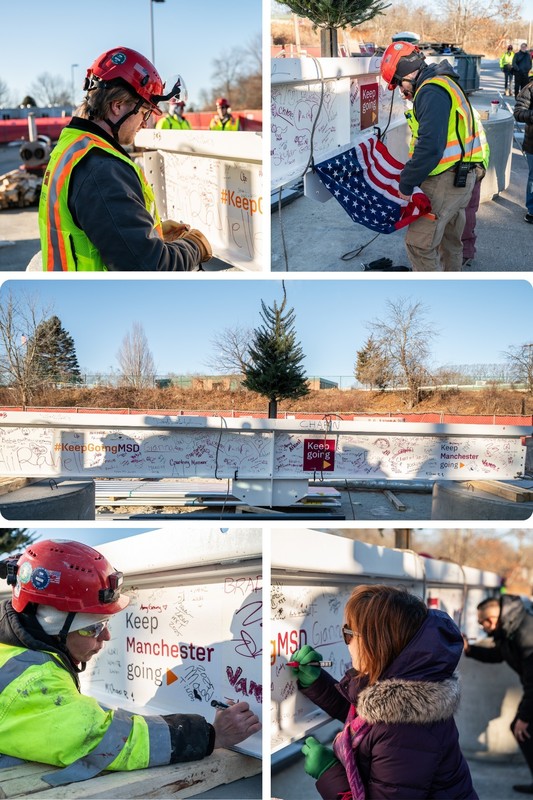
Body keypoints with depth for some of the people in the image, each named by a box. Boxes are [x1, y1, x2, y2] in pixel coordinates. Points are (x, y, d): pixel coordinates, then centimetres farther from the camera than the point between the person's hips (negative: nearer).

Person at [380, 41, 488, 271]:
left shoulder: (432, 92, -20)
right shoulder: (442, 84, 15)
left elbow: (430, 147, -28)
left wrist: (407, 184, -19)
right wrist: (410, 170, 14)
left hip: (447, 180, -11)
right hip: (460, 177, 11)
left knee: (419, 243, -9)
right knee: (449, 239, 22)